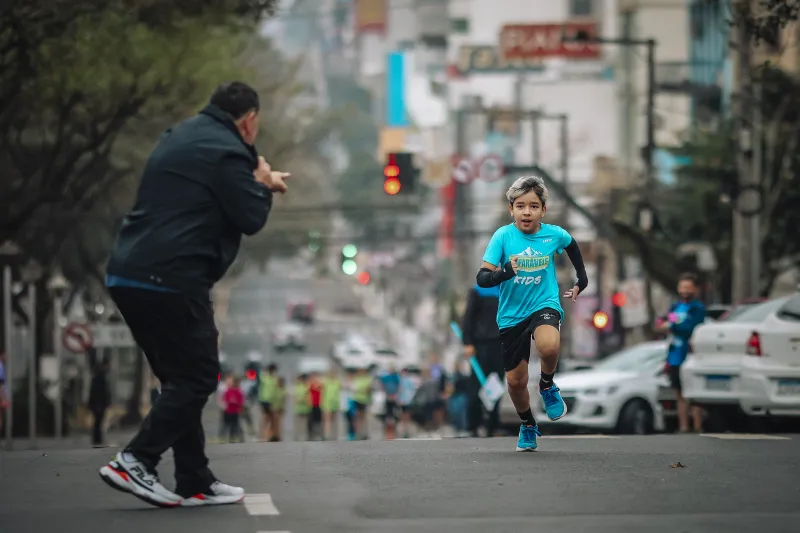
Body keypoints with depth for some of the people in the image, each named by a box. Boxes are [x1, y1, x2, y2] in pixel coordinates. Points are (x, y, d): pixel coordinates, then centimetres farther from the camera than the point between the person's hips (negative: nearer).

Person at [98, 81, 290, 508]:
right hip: (171, 279, -10)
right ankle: (135, 462, -14)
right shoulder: (226, 152, -8)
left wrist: (258, 181, 26)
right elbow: (251, 218, -9)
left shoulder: (180, 137, 21)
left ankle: (195, 483, 12)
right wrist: (263, 185, 11)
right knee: (196, 378, -4)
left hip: (126, 275, 10)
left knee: (181, 380, 13)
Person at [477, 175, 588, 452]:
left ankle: (547, 385, -2)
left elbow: (571, 244, 19)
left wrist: (581, 278, 21)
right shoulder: (503, 236, -13)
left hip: (545, 305, -1)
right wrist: (504, 272, -37)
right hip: (511, 314, 1)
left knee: (549, 346, -35)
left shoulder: (554, 234, -7)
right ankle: (528, 426, 37)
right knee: (516, 381, 7)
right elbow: (482, 278, -18)